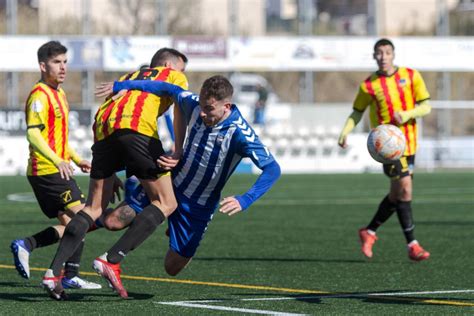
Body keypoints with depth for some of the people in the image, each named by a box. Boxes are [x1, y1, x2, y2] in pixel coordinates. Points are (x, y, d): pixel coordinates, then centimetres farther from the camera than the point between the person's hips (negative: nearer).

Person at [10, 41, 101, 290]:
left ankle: (25, 245, 5)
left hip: (56, 170, 10)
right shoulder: (40, 95, -13)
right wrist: (57, 161, -36)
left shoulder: (59, 94, 19)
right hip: (47, 170, -10)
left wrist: (77, 159, 25)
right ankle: (71, 276, -8)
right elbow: (33, 134, -25)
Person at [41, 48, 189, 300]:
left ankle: (54, 271, -3)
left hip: (103, 128, 6)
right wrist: (177, 151, 1)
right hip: (137, 127, -6)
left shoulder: (128, 77, 40)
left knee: (93, 208, 11)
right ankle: (111, 261, -13)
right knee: (166, 204, 0)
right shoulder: (174, 76, 26)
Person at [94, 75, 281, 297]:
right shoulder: (194, 105, -16)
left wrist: (245, 200, -46)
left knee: (172, 268, 6)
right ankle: (131, 191, 28)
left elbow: (272, 169, -33)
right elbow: (168, 88, 4)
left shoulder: (239, 133, -29)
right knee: (112, 222, -6)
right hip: (171, 184, 3)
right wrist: (124, 85, 4)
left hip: (198, 207, -3)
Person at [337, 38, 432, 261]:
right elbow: (357, 112, 12)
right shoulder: (369, 85, -1)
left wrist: (407, 114, -18)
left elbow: (426, 106, 1)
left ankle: (369, 232, 30)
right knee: (404, 188, -16)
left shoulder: (411, 76, 3)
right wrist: (345, 132, -5)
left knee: (397, 194, 11)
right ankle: (412, 245, -13)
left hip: (409, 141, 4)